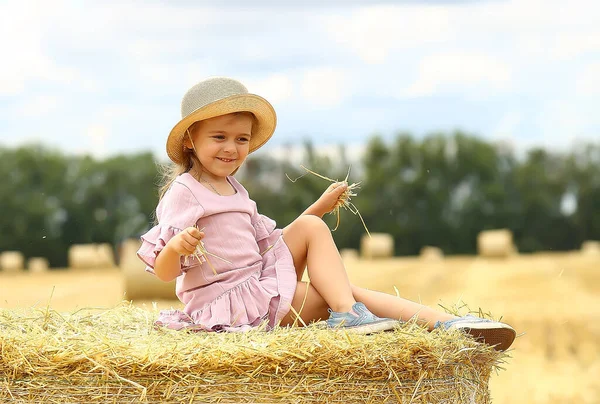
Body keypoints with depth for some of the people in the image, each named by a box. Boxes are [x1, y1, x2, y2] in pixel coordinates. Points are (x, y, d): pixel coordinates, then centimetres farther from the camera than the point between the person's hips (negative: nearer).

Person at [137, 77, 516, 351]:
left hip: (257, 287, 8)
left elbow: (266, 242, 21)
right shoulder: (185, 191, -9)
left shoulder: (232, 189, 17)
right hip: (222, 304, -8)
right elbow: (164, 272, -15)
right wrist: (177, 247, -39)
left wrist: (320, 207, 16)